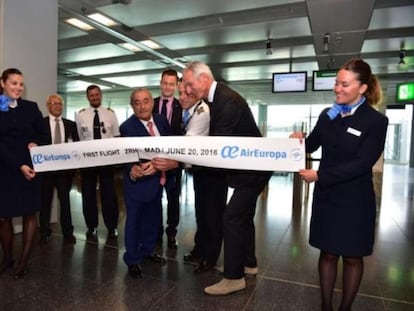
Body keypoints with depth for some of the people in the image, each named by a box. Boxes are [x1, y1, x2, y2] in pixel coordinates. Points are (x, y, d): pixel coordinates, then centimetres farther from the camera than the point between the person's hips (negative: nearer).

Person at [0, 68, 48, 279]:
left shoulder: (31, 107, 6)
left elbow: (43, 135, 10)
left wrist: (36, 143, -12)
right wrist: (18, 165, -16)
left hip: (29, 167, 1)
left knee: (30, 213, 3)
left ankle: (24, 260, 15)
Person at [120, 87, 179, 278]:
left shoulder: (161, 120, -1)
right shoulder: (127, 127, -19)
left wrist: (173, 161, -12)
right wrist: (133, 170, -47)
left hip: (157, 180, 7)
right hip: (138, 181, -6)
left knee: (153, 218, 22)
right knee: (134, 220, 9)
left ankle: (147, 250, 45)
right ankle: (132, 260, 29)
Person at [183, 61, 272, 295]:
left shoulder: (227, 100, -24)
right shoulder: (216, 98, 7)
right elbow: (215, 139, 8)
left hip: (252, 169, -10)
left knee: (232, 219, -7)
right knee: (243, 217, 19)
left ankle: (234, 277, 8)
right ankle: (248, 263, 37)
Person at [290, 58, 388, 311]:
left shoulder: (376, 121, -10)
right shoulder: (327, 115, 3)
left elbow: (362, 164, -18)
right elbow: (311, 146, 15)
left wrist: (319, 175, -22)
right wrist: (299, 139, -8)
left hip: (355, 201, -3)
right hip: (326, 197, 4)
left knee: (352, 257, 13)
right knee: (327, 253, 13)